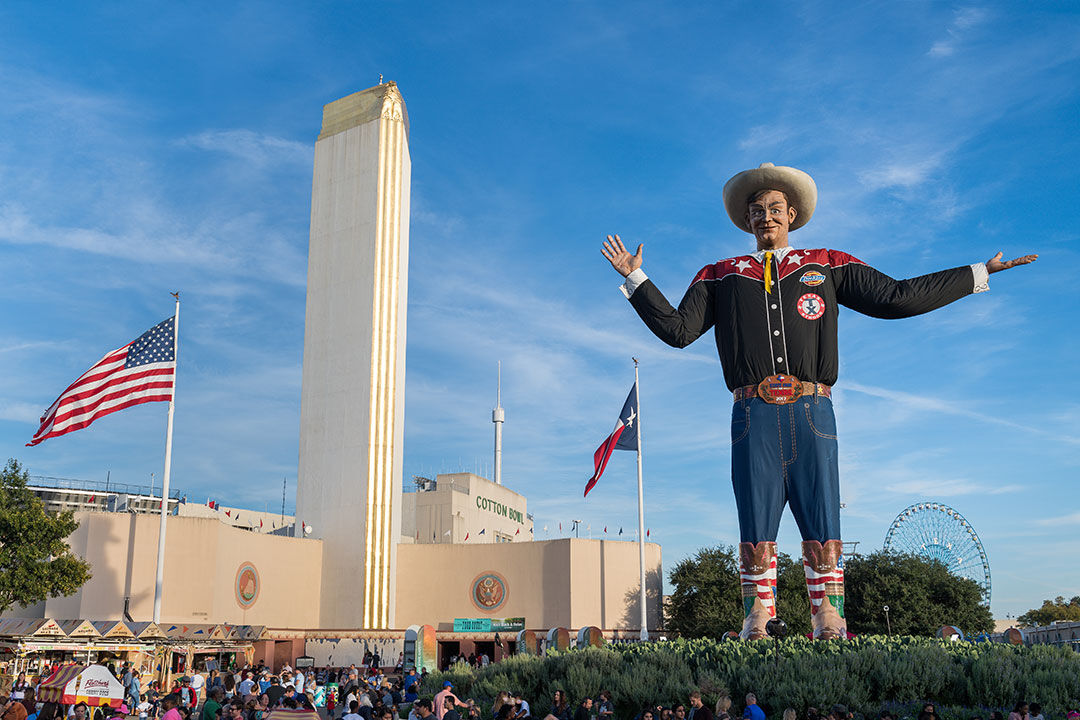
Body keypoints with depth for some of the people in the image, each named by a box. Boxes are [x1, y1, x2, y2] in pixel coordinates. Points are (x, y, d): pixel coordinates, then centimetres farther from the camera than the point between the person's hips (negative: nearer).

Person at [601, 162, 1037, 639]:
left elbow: (896, 298, 14)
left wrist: (979, 274, 13)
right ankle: (756, 630, 6)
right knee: (756, 540, 0)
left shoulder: (828, 267, 18)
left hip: (812, 415, 0)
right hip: (754, 416, 0)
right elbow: (677, 329, 11)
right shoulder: (722, 276, 19)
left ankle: (830, 628, 4)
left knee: (823, 537, -3)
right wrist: (635, 278, 7)